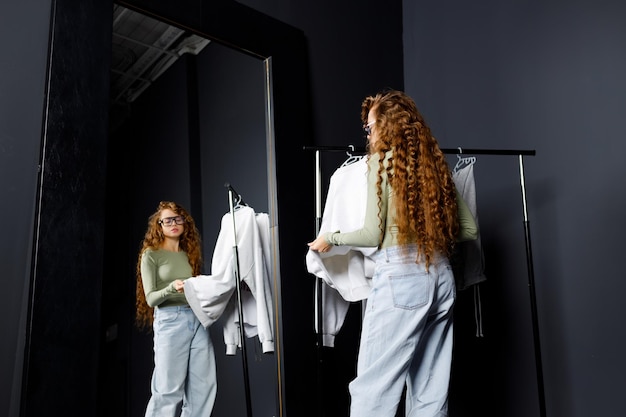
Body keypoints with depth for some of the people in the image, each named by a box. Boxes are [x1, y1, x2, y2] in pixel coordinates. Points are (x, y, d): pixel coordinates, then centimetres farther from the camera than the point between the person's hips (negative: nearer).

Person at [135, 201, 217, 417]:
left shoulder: (189, 253, 17)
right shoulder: (151, 254, 2)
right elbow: (150, 298, -5)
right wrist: (172, 288, -23)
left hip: (197, 319, 5)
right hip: (169, 320, -5)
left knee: (204, 385, 1)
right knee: (168, 389, -5)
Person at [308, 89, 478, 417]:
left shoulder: (383, 160, -1)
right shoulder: (434, 162, 15)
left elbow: (374, 234, -6)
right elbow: (468, 229, 15)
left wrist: (330, 238, 10)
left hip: (400, 276, -7)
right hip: (441, 276, 7)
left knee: (373, 389, -2)